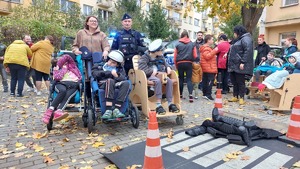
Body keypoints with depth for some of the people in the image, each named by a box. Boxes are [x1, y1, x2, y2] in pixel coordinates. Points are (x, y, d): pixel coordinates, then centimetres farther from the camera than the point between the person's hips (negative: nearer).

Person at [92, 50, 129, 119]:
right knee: (110, 80, -36)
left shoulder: (120, 69, 27)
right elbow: (95, 74, 1)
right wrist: (110, 73, -1)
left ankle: (116, 109, -39)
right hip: (102, 84, -2)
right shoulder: (99, 66, 24)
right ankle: (108, 110, -44)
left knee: (126, 83, -30)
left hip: (116, 85, 2)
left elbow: (123, 78, 7)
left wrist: (117, 75, -12)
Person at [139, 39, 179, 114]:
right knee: (158, 81, -39)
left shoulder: (160, 57, 12)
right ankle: (158, 105, -38)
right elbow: (143, 69, -21)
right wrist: (156, 73, -23)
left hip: (158, 75, 6)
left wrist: (168, 67, -3)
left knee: (169, 81, -26)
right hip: (149, 76, -5)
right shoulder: (144, 58, -7)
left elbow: (165, 63, 23)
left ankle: (170, 103, -23)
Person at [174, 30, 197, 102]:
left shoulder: (178, 45, 3)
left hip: (180, 63, 0)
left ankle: (180, 94, 20)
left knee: (181, 79, 13)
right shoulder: (192, 44, 4)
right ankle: (190, 95, -13)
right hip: (188, 63, 0)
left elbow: (175, 57, 2)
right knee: (189, 79, 2)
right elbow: (195, 56, 3)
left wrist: (176, 65, 12)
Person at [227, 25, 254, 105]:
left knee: (240, 82, -3)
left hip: (240, 66, -9)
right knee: (234, 81, 11)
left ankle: (241, 98, 5)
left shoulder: (245, 39, -8)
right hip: (233, 65, 9)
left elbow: (248, 51, -19)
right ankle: (235, 96, 19)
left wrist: (243, 62, -24)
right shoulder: (238, 40, 23)